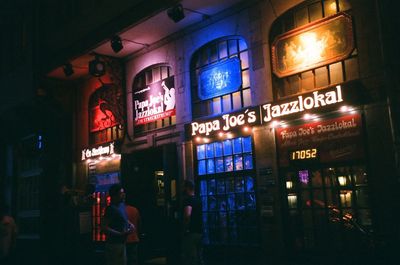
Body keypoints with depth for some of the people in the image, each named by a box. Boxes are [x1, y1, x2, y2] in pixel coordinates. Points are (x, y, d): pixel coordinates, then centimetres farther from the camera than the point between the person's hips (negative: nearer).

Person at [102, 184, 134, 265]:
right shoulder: (111, 209, -18)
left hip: (121, 243, 9)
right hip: (114, 244, -9)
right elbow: (104, 228, -24)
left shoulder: (122, 205, 8)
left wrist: (130, 224, 5)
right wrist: (121, 234, -27)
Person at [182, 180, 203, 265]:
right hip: (199, 232, 9)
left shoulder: (188, 200, -12)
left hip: (191, 233, -9)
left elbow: (187, 214, -29)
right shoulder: (198, 200, 16)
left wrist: (185, 228, -20)